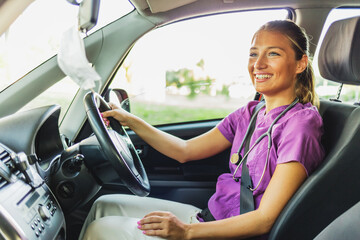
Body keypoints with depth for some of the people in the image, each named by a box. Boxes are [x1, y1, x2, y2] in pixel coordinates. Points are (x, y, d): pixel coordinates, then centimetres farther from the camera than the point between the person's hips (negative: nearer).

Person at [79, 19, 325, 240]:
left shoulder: (300, 121, -18)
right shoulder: (251, 113, 6)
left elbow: (265, 219, -21)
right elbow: (185, 151, 8)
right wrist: (131, 121, 4)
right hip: (212, 217, 8)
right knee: (105, 205, 10)